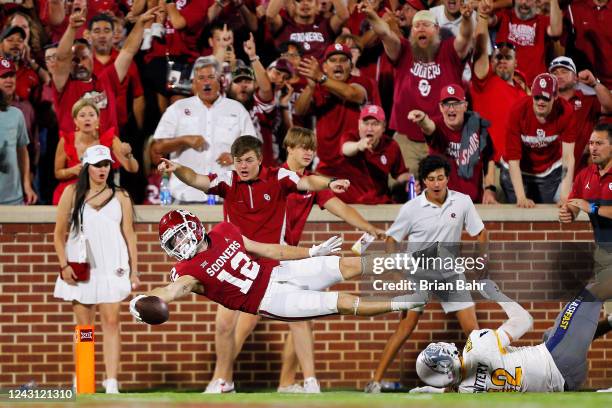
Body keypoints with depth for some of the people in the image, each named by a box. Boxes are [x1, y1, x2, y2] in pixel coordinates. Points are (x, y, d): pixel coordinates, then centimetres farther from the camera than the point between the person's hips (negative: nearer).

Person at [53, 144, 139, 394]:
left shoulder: (120, 196, 9)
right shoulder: (72, 194, 7)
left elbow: (129, 235, 9)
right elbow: (59, 234, 7)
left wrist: (134, 270, 4)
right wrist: (64, 265, -4)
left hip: (112, 269, 0)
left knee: (111, 322, -8)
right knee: (84, 326, 3)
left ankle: (112, 382, -13)